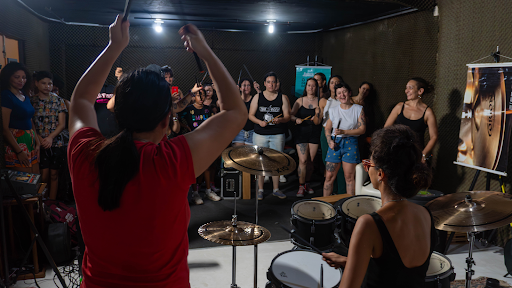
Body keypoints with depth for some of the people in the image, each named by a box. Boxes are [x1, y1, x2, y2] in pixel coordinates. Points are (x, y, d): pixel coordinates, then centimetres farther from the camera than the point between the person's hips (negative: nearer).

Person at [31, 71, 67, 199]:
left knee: (54, 175, 4)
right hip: (39, 144, -1)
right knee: (44, 176, -5)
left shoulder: (58, 101, 4)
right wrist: (40, 139, -12)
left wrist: (50, 138, -14)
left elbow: (62, 124, 0)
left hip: (56, 142, 1)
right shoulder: (31, 101, 4)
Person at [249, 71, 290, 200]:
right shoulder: (257, 97, 4)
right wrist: (260, 122, -13)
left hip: (277, 135, 0)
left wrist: (280, 120, -19)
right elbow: (250, 115, 5)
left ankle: (276, 189, 19)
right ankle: (260, 190, 14)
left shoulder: (282, 98, 5)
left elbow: (287, 116, 2)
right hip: (260, 135, 0)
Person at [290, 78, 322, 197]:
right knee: (303, 160, -9)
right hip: (301, 134, -1)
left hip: (314, 135, 1)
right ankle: (301, 186, 1)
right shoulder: (300, 101, 4)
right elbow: (291, 115, 5)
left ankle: (307, 183, 25)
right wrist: (296, 119, -16)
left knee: (310, 161, 6)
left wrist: (317, 112, -22)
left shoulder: (319, 101, 2)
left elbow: (318, 122, -3)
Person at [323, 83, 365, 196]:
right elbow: (327, 128, 13)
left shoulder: (358, 109, 3)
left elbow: (362, 129, -4)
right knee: (329, 177, 0)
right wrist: (329, 141, -5)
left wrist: (344, 132, -15)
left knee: (350, 177, 0)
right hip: (335, 143, 2)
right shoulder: (333, 110, 10)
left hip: (351, 143, -1)